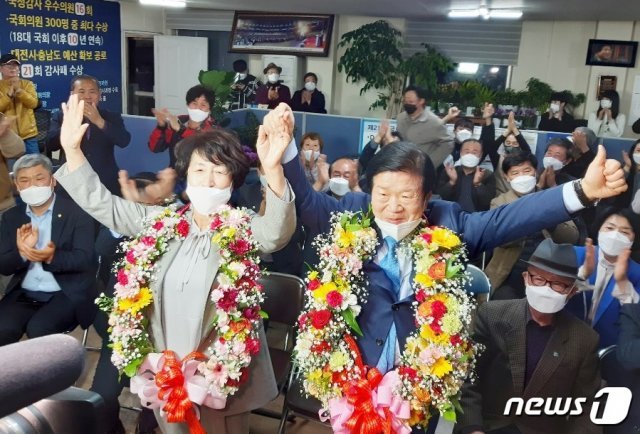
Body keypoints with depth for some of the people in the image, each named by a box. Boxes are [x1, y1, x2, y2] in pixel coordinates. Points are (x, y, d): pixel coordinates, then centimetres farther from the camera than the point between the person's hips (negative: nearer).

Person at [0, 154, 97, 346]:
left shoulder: (77, 211, -5)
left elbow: (84, 259, -12)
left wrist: (52, 257, -31)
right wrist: (22, 253, -17)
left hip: (67, 293, -4)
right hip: (24, 294, 4)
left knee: (38, 329, -27)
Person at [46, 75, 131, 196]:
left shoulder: (112, 117, 4)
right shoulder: (60, 117, 5)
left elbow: (124, 141, -13)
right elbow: (50, 145, -8)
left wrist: (99, 121, -23)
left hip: (106, 185, 0)